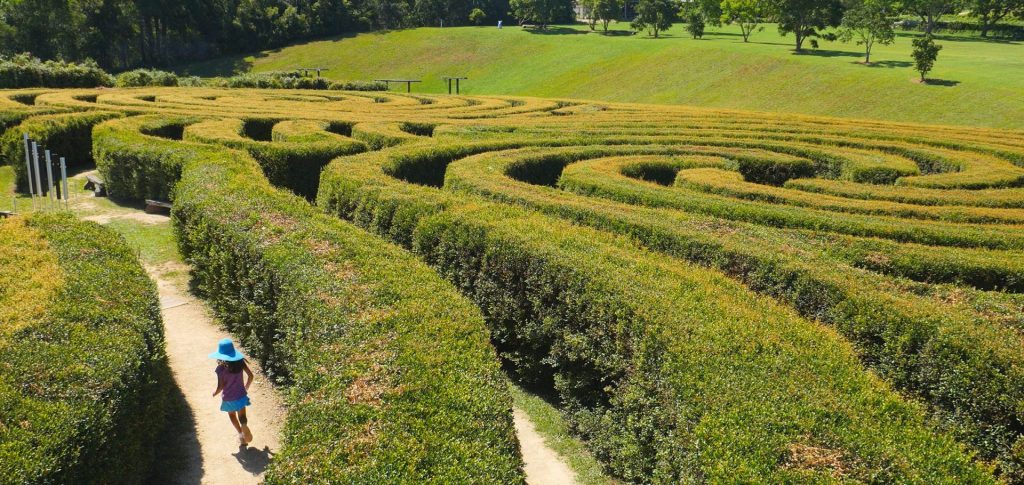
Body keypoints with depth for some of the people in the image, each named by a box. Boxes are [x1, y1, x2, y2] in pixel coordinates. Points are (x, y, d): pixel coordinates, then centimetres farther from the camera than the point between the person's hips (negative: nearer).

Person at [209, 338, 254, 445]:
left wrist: (215, 393, 3)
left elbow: (220, 387, -19)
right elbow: (250, 375, -6)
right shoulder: (240, 362, -12)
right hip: (241, 395, 2)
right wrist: (246, 387, 12)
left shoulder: (221, 369, -21)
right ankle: (244, 425, -19)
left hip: (228, 398, -2)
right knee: (242, 416, 13)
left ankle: (241, 433, 21)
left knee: (232, 415, 25)